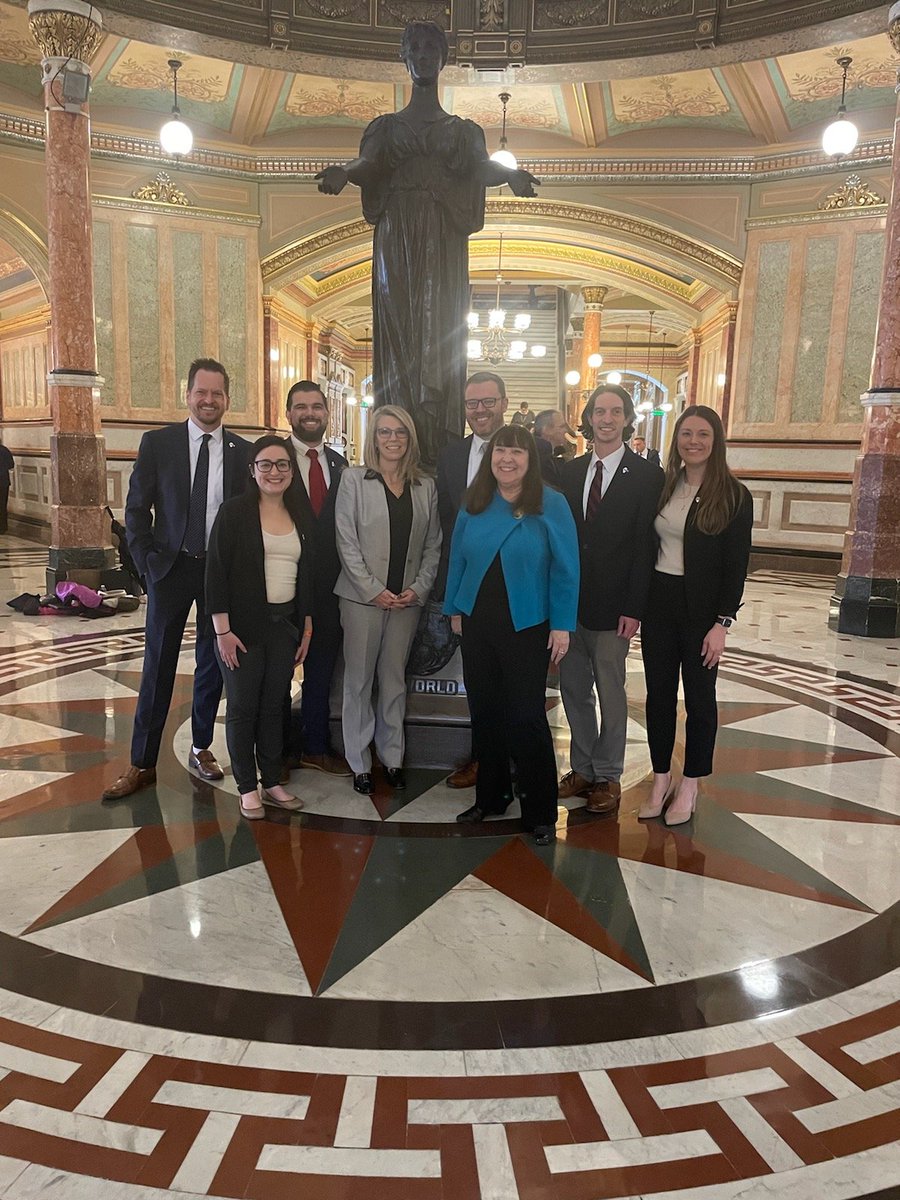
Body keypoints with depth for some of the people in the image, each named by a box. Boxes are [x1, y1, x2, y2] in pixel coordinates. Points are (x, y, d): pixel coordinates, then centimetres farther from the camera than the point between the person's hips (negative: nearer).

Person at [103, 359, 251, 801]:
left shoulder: (244, 452, 2)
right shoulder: (158, 443, -1)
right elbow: (136, 508, 1)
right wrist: (147, 562, -6)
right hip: (171, 567, -1)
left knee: (212, 663, 11)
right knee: (158, 666, 4)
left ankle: (201, 748, 28)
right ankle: (142, 763, 14)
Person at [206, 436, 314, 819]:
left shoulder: (299, 517, 9)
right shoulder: (234, 511, -6)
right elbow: (216, 572, -10)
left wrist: (306, 629, 11)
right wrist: (223, 630, -14)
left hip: (285, 625, 4)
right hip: (243, 626, -4)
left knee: (273, 706, 11)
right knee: (242, 707, 5)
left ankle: (272, 781, 23)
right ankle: (247, 787, 18)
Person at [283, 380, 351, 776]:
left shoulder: (339, 463, 10)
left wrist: (342, 574, 0)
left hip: (327, 584, 5)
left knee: (322, 666, 14)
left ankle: (316, 747, 29)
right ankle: (282, 749, 24)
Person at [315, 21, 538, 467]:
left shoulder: (463, 130, 20)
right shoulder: (386, 125, 20)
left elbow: (480, 167, 1)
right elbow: (368, 164, 2)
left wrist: (510, 174, -22)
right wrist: (344, 172, -22)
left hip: (443, 242, 0)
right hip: (397, 237, 0)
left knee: (439, 336, -10)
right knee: (397, 333, -9)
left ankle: (438, 453, -15)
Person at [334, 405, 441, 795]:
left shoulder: (425, 486, 9)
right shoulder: (354, 479, 0)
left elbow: (433, 545, 10)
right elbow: (346, 541, -5)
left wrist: (419, 588, -3)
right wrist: (374, 590, -11)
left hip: (407, 600, 3)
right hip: (363, 597, -2)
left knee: (395, 680, 10)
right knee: (359, 681, 4)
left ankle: (392, 758, 21)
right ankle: (360, 764, 15)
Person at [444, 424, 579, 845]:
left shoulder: (551, 505, -6)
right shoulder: (474, 504, 4)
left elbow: (565, 569, -7)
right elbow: (458, 559, 11)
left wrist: (562, 625, -9)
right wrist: (455, 609, 9)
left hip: (527, 627, -4)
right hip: (478, 624, 4)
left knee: (526, 719, -2)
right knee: (484, 713, 12)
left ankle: (540, 812, 14)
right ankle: (490, 795, 29)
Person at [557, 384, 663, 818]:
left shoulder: (646, 476, -5)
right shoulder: (569, 473, 9)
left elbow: (645, 547, -9)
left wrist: (633, 608, -13)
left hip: (611, 606, -4)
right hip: (569, 600, 5)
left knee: (611, 693, 7)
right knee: (573, 689, 13)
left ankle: (607, 777, 21)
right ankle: (582, 768, 28)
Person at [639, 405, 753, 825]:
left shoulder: (733, 496, -7)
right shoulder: (661, 486, 4)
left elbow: (736, 566, -8)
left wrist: (722, 623, -13)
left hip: (701, 609, -3)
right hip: (658, 603, 4)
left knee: (699, 697, 9)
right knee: (658, 695, 10)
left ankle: (689, 787, 24)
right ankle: (660, 779, 26)